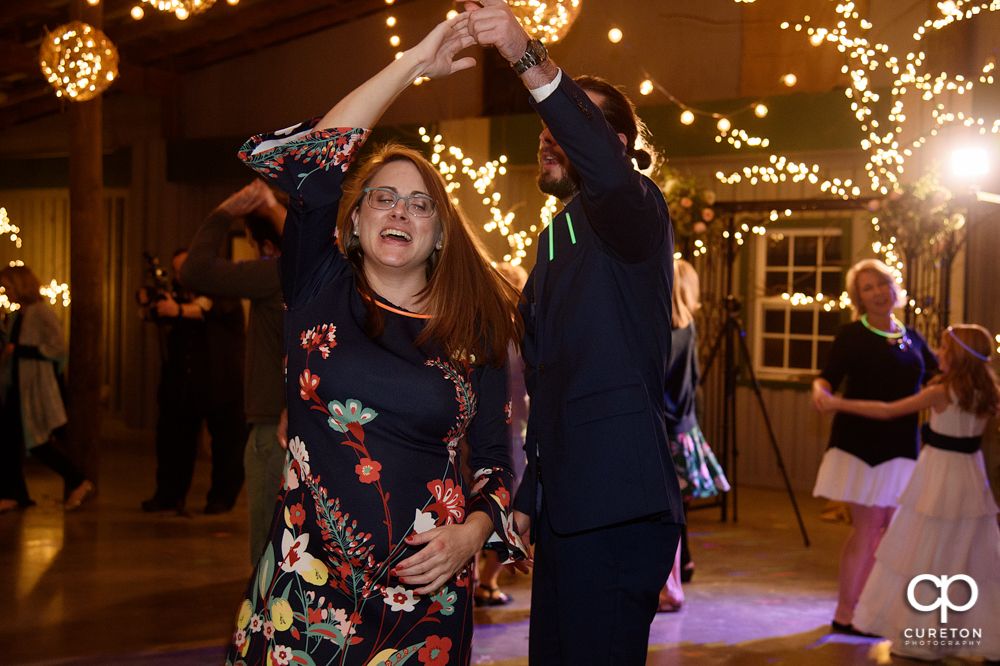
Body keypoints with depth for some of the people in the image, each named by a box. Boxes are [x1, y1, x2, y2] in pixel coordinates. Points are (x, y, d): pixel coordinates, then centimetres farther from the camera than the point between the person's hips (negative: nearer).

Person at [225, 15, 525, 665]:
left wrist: (472, 532, -13)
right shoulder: (321, 290, 2)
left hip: (423, 589, 1)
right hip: (306, 582, 0)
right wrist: (411, 64, -7)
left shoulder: (475, 335, 4)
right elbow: (301, 163, -8)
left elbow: (493, 461, 7)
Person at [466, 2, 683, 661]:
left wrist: (529, 57, -40)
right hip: (561, 507, 9)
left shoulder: (634, 213, -4)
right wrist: (522, 499, 20)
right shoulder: (554, 240, 22)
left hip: (618, 512, -9)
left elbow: (608, 169, -31)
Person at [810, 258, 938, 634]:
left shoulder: (912, 339, 12)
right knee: (866, 526, -6)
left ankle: (862, 606, 19)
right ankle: (844, 614, 3)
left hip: (900, 444, 6)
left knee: (888, 527, 8)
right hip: (861, 441, -6)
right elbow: (829, 377, -11)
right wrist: (819, 390, -32)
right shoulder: (853, 335, -4)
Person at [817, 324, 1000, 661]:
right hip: (972, 477, 6)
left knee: (927, 555, 1)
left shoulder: (941, 393, -14)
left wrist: (839, 404, -6)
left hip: (940, 478, -6)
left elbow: (888, 411, -11)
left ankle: (920, 638, 5)